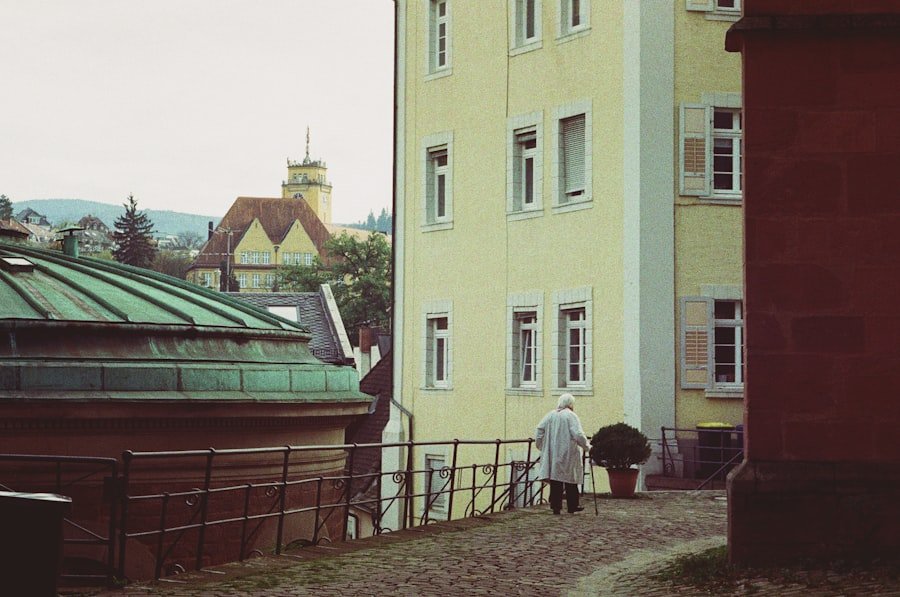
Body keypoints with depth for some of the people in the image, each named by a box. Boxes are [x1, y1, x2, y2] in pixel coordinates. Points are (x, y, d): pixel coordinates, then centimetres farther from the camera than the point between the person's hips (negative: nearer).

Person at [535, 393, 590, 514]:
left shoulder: (550, 415, 7)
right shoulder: (571, 416, -7)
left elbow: (539, 430, 5)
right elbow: (578, 434, -14)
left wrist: (540, 445, 15)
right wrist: (587, 446, -1)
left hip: (552, 454, 4)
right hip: (568, 454, -4)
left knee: (555, 482, 6)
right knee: (570, 480, 8)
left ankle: (555, 506, 3)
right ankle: (572, 506, 14)